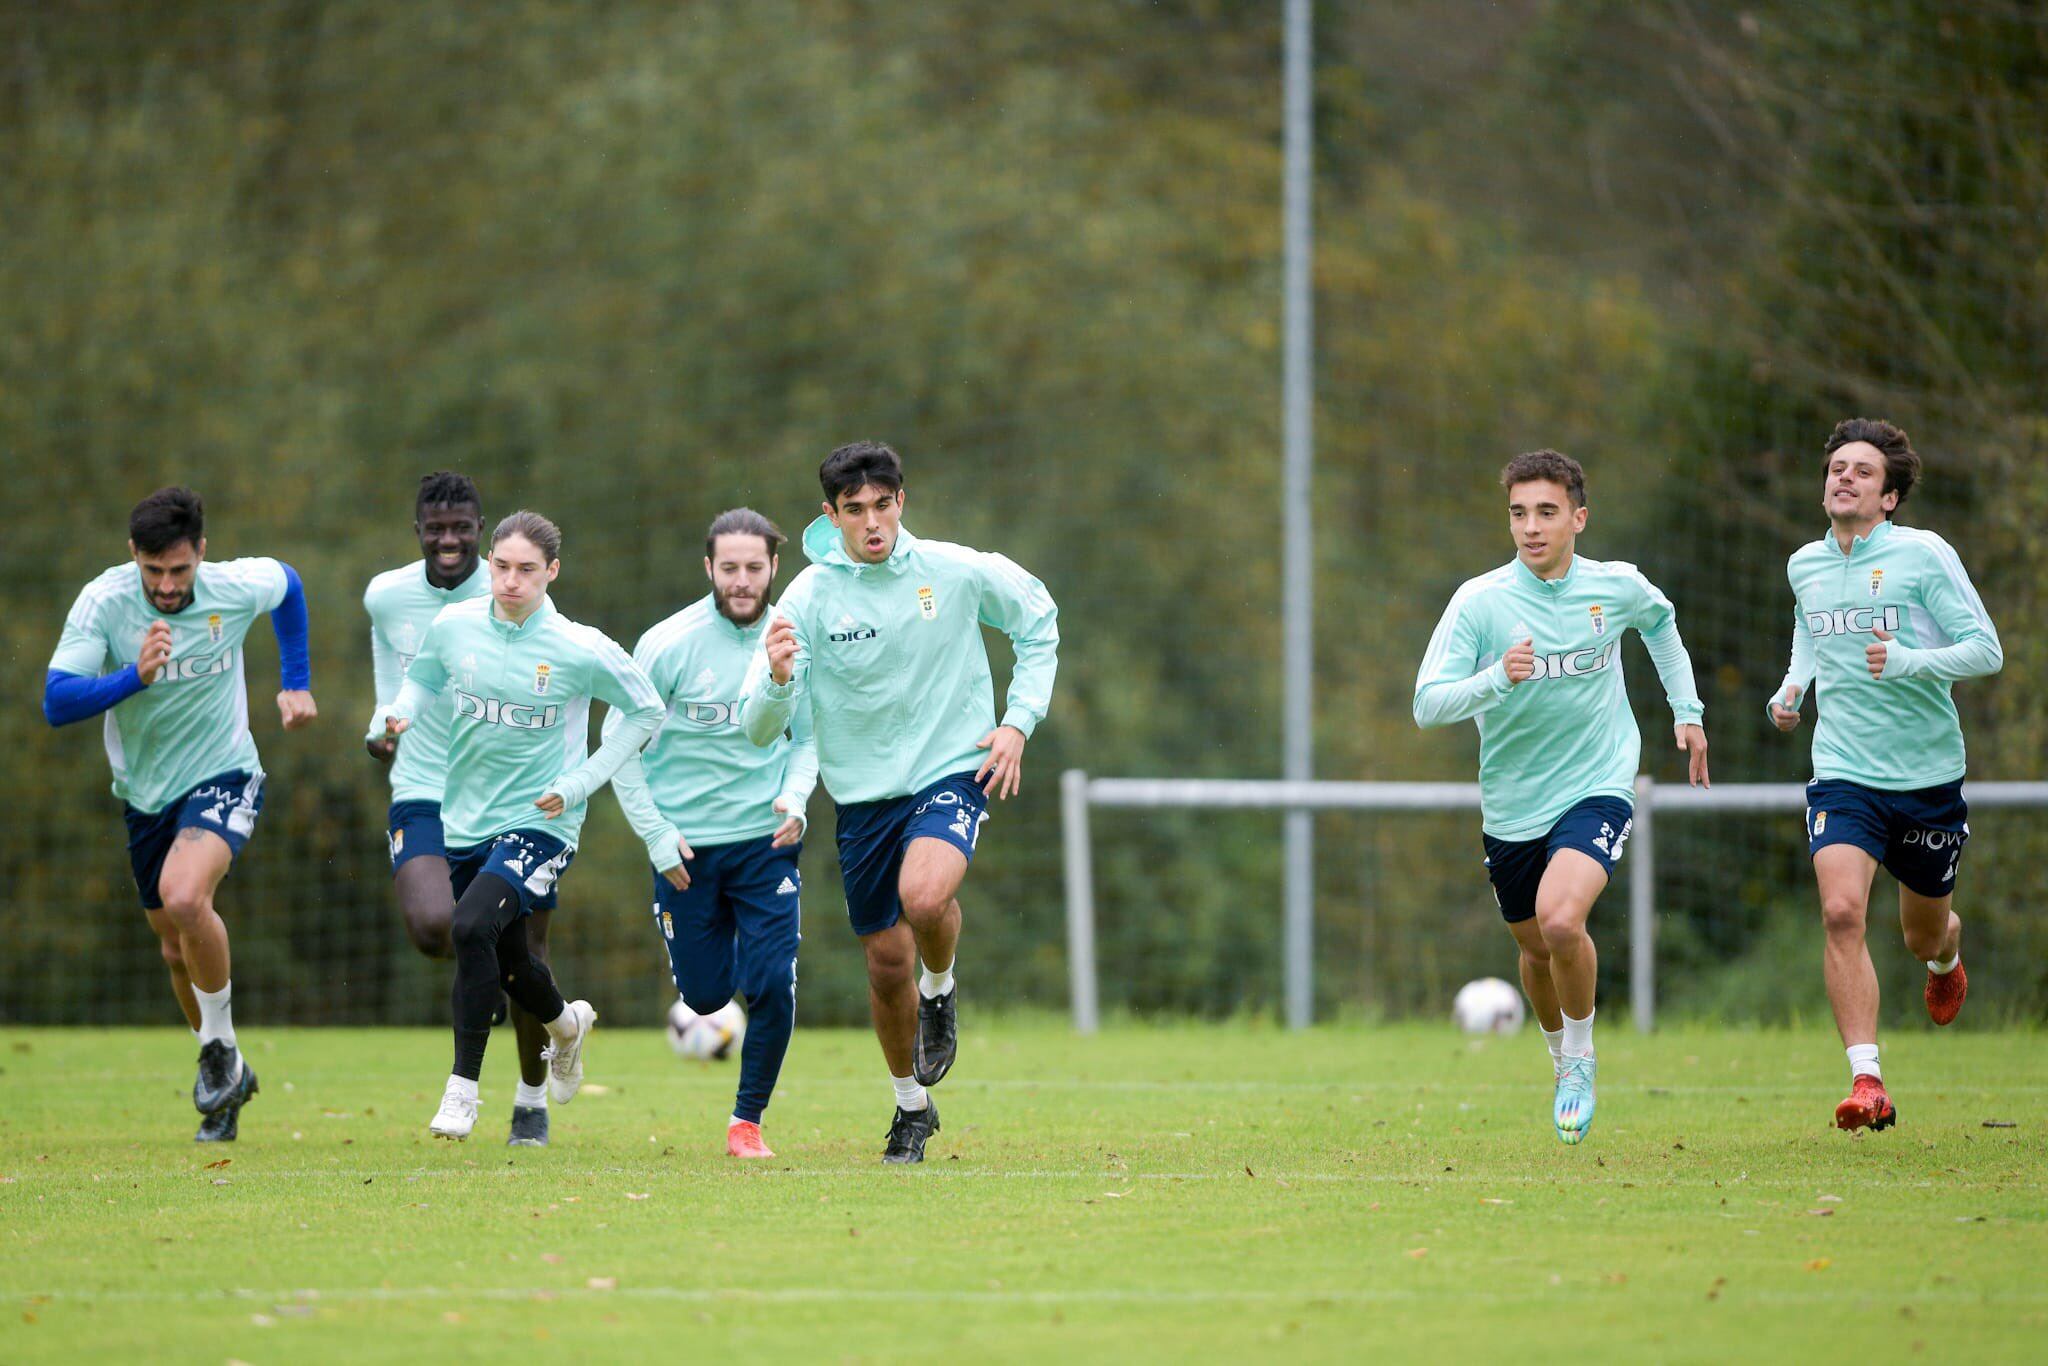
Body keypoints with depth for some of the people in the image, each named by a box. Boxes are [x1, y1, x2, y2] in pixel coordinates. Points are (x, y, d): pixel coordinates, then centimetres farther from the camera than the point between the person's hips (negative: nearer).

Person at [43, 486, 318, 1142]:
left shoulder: (236, 588, -15)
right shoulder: (103, 602, -18)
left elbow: (287, 584, 11)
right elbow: (56, 702, -24)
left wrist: (296, 683, 11)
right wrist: (135, 677, -38)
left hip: (223, 776, -3)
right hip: (145, 791, 3)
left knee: (184, 897, -29)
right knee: (177, 950, 12)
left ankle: (221, 1048, -9)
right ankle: (228, 1083, 34)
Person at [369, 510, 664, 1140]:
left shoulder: (580, 650, -13)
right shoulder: (453, 627, -4)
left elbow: (645, 710, 1)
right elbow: (421, 681, 16)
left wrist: (582, 781, -6)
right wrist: (394, 716, -8)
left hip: (539, 823, -5)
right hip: (465, 822, 5)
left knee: (472, 927, -27)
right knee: (508, 964, 16)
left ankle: (462, 1089, -17)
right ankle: (567, 1025, 51)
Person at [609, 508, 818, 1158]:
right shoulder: (669, 644, -12)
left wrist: (794, 798, -9)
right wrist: (656, 834, -10)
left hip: (765, 840, 1)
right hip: (686, 847, -1)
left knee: (772, 983, -11)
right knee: (705, 994, 6)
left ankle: (747, 1122, 7)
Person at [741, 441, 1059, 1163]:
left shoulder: (957, 572, -9)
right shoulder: (807, 599, -11)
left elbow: (1037, 618, 11)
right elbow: (760, 729, -13)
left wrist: (1020, 720, 1)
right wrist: (777, 679, -36)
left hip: (953, 771, -2)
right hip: (863, 792, 2)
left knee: (925, 894, -31)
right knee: (887, 962, 8)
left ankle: (941, 990, 3)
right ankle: (911, 1105, 33)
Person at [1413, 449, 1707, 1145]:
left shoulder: (1616, 586, -6)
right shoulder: (1480, 602, -12)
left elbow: (1660, 622, 20)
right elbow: (1427, 705, -17)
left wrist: (1687, 712, 18)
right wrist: (1498, 678, -33)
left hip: (1599, 788, -1)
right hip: (1512, 806, 1)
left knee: (1560, 919, -25)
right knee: (1536, 949, 14)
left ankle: (1581, 1056, 0)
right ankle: (1564, 1062, 45)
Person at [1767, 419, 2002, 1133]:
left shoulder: (1924, 555, -9)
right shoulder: (1804, 565, 5)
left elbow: (1986, 649, -11)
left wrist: (1907, 661, -26)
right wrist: (1792, 686, 8)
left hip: (1928, 775, -2)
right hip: (1843, 772, 2)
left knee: (1924, 933, 15)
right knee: (1841, 912, -22)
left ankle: (1947, 959, 56)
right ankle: (1867, 1083, -23)